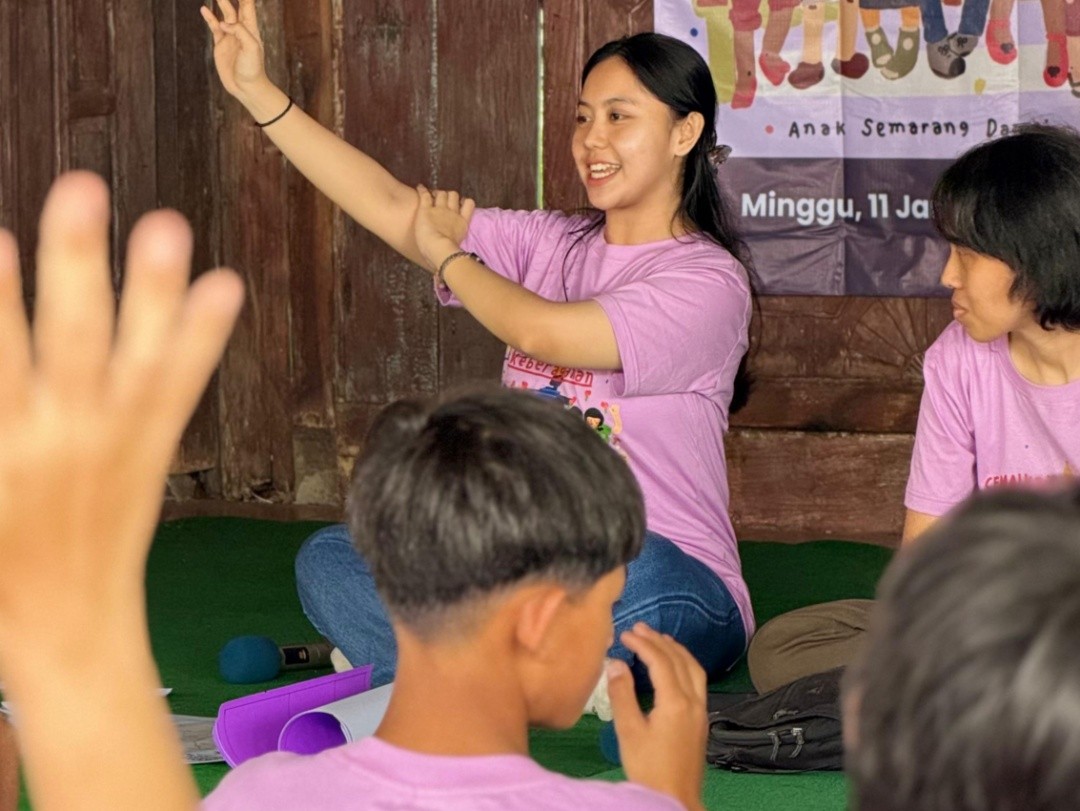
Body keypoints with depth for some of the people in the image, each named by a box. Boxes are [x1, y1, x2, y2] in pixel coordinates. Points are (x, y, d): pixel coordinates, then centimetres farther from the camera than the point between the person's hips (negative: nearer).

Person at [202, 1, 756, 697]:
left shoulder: (709, 280, -9)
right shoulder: (547, 244, 10)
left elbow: (541, 331, -19)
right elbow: (391, 208, 2)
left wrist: (444, 251, -1)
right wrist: (256, 91, -3)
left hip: (671, 590, -6)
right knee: (330, 558, -10)